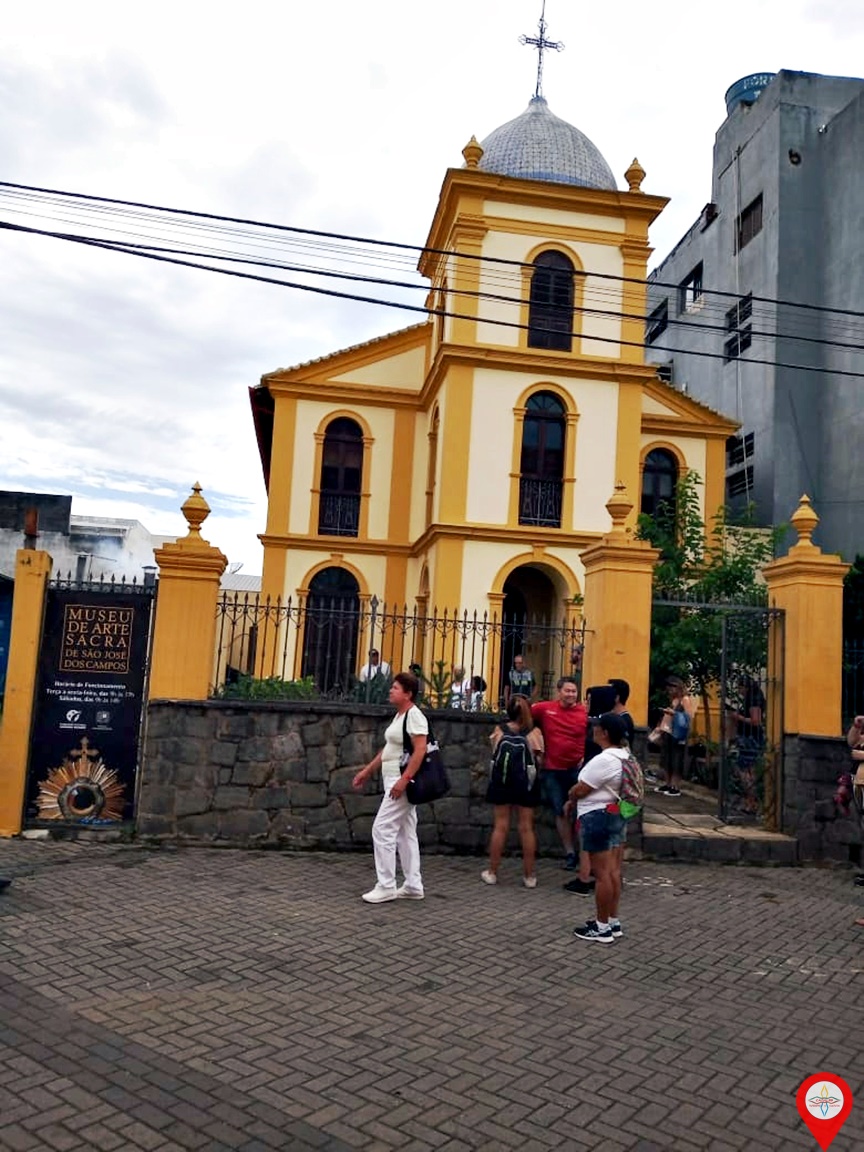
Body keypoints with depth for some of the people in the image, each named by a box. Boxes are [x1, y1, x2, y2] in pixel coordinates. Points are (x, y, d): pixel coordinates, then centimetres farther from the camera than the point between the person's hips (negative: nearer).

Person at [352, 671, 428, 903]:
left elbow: (420, 751, -23)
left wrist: (403, 780, -28)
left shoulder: (414, 716, -16)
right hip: (395, 781, 10)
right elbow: (389, 749, 21)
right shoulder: (399, 716, 14)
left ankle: (386, 886, 0)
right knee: (406, 833, 12)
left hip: (403, 782, -10)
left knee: (382, 829, -8)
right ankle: (413, 886, 18)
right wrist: (366, 771, 20)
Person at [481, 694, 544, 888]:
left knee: (500, 826, 8)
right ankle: (529, 876, 12)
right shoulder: (534, 732, -6)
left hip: (502, 781, 1)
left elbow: (495, 755, 1)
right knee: (526, 828, 6)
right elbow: (539, 761, -5)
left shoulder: (499, 730, -4)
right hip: (526, 783, -1)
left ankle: (492, 872, 14)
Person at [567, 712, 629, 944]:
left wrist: (570, 798, 5)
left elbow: (580, 790, -17)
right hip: (614, 814, 10)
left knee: (602, 872, -2)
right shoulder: (623, 756, 7)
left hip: (597, 817, -10)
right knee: (613, 870, 14)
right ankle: (613, 922, 24)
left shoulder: (603, 760, -23)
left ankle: (602, 927, 6)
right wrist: (576, 798, 12)